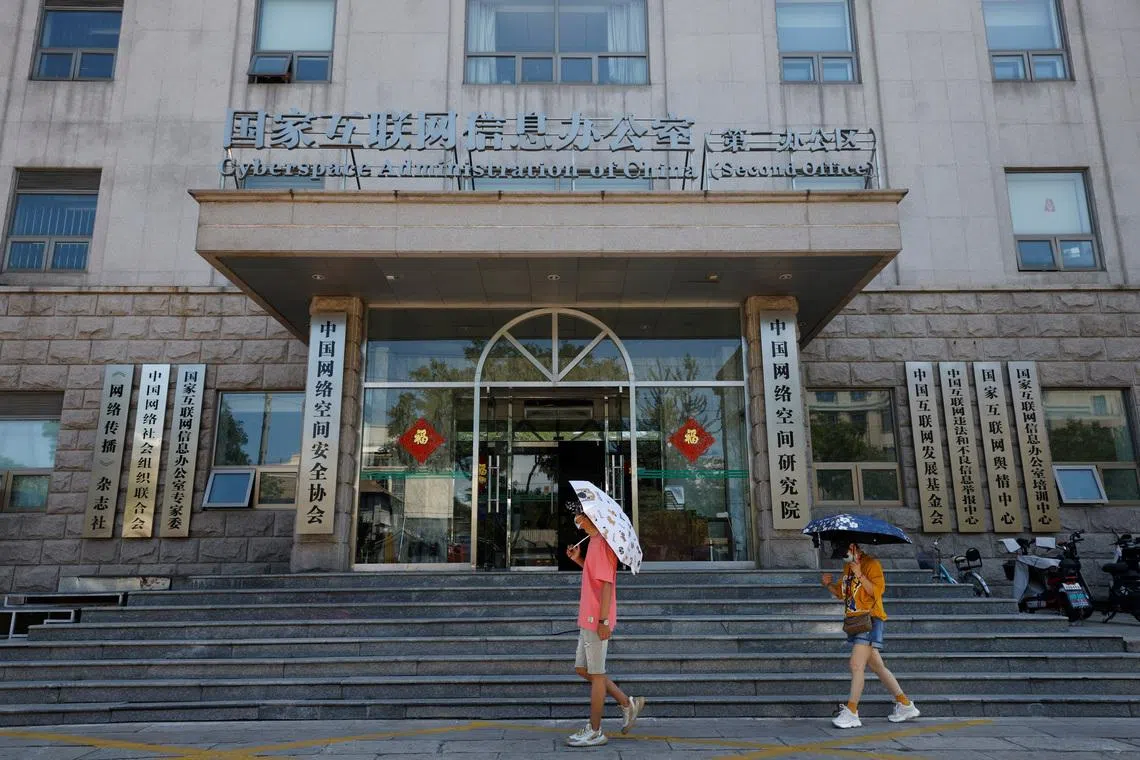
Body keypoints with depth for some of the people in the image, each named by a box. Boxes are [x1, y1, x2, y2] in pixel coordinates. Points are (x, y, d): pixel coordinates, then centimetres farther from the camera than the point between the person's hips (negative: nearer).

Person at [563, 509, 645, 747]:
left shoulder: (602, 543, -17)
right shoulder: (594, 542, 12)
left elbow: (606, 584, -21)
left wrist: (603, 620, -23)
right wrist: (578, 560, 8)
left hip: (596, 621, -10)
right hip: (588, 619, 10)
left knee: (596, 674, 1)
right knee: (582, 669, 17)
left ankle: (595, 732, 13)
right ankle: (627, 703, 23)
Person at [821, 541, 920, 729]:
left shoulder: (871, 564, -9)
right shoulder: (848, 566, 17)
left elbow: (877, 590, -19)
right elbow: (841, 592, 20)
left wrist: (860, 574, -26)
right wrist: (829, 584, 1)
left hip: (870, 619, -9)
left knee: (856, 665, -14)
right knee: (877, 666, 14)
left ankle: (851, 712, -11)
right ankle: (905, 705, 25)